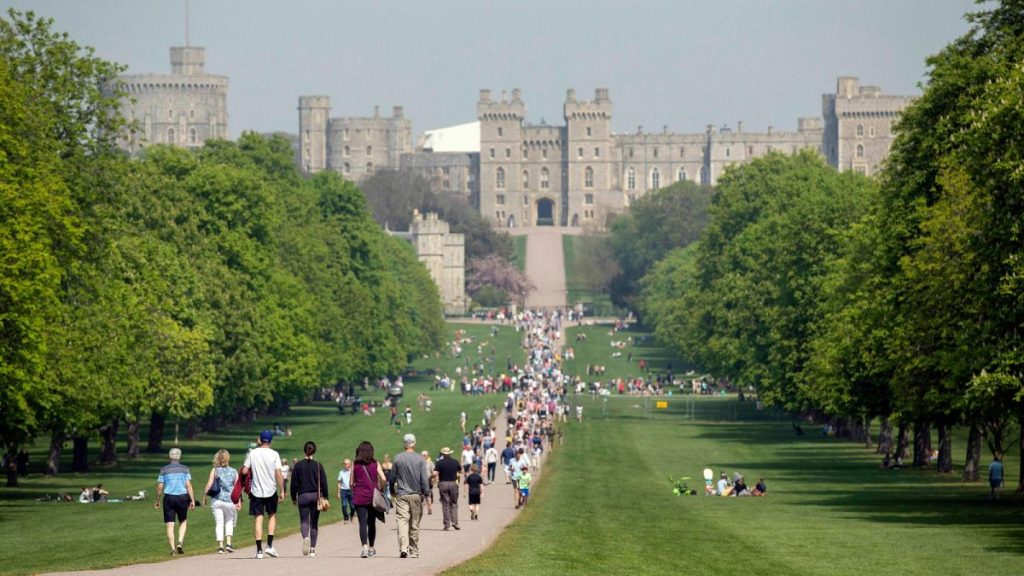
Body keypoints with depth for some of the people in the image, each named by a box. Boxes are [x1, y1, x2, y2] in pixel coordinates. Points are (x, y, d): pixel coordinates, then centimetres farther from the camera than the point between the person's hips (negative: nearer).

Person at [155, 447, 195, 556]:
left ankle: (173, 548, -2)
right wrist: (192, 500, -2)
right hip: (182, 497, 0)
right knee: (183, 522, 17)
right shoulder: (185, 468, 1)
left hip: (169, 498, 0)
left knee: (170, 525, 3)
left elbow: (160, 486, 0)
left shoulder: (164, 469, 1)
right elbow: (188, 485, -5)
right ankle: (180, 542, -2)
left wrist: (157, 500, 11)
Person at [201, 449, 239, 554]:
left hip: (217, 500, -1)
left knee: (219, 522, 4)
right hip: (230, 500, 1)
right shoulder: (234, 472, 4)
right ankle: (228, 543, 6)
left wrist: (204, 497, 4)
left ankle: (220, 546, -2)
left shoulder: (215, 470, -1)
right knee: (229, 521, 19)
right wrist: (239, 501, 5)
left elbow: (209, 485, -6)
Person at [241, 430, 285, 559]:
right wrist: (282, 491, -3)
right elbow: (278, 474, -8)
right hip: (271, 491, 0)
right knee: (272, 516, 18)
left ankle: (259, 550, -3)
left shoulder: (252, 453, -1)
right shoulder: (274, 454, -5)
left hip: (256, 491, 0)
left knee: (258, 519, 2)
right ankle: (269, 545, 6)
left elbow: (244, 471, -1)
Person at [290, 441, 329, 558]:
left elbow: (294, 483, 1)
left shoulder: (298, 465, -2)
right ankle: (313, 549, 9)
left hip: (303, 496, -1)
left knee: (304, 521, 3)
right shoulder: (318, 465, -1)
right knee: (314, 523, 9)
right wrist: (325, 497, 5)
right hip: (316, 496, 1)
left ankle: (305, 537, -30)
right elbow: (324, 482, -1)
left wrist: (293, 498, 10)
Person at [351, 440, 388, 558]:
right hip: (373, 497, 1)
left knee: (362, 523, -5)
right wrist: (380, 489, 8)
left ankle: (365, 547, -22)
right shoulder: (375, 464, 0)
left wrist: (353, 494, 17)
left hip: (359, 497, -1)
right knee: (371, 523, 14)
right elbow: (383, 479, -8)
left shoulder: (355, 465, 0)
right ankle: (371, 548, 24)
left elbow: (351, 483, 3)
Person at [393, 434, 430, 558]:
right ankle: (414, 551, 16)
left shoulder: (397, 458, -1)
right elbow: (424, 479, -6)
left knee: (402, 521, -7)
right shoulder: (420, 459, -5)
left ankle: (403, 548, -25)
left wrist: (392, 491, 24)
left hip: (401, 495, 0)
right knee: (414, 524, 9)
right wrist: (426, 493, 2)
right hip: (416, 495, 0)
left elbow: (393, 477, 9)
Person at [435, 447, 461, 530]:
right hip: (453, 483, 1)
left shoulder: (439, 462, -5)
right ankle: (454, 522, -4)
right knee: (454, 504, 10)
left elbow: (435, 473, -14)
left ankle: (447, 524, 1)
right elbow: (461, 471, 15)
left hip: (443, 484, -1)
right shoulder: (455, 462, 2)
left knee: (445, 505, 3)